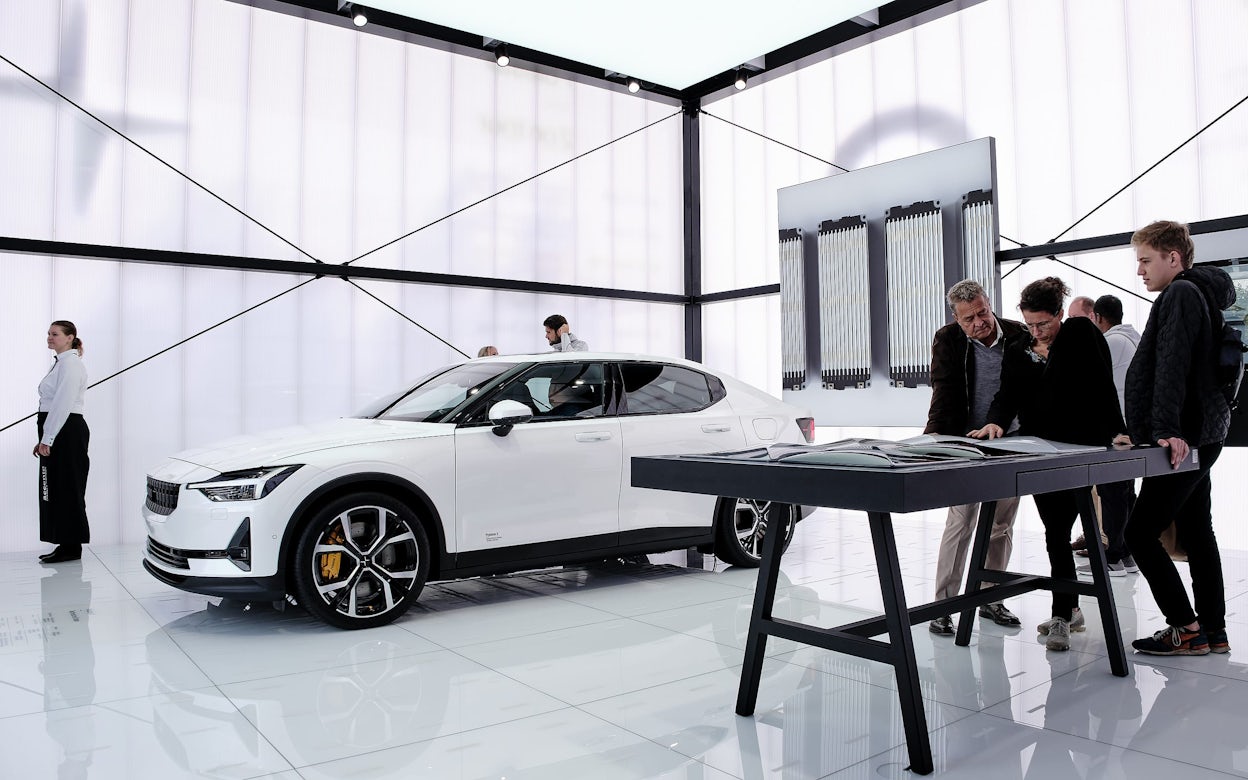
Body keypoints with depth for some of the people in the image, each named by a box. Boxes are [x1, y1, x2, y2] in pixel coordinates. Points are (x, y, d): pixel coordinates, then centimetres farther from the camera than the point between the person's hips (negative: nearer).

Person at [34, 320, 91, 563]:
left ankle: (72, 548, 2)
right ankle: (66, 545, 16)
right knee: (55, 490, 11)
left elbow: (63, 404, -20)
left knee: (66, 490, -5)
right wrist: (43, 439, 18)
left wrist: (47, 439, -21)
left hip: (67, 431, -10)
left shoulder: (71, 363, -12)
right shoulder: (61, 363, 19)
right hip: (56, 433, 10)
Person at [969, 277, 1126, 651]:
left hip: (1080, 450, -5)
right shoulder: (1017, 352, 10)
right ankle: (1069, 609, 26)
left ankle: (1061, 615, 2)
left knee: (1058, 530, -8)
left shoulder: (1082, 334, -3)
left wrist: (1113, 437, -18)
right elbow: (1007, 396, -1)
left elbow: (1102, 387, -10)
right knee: (1057, 529, 12)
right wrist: (996, 422, -23)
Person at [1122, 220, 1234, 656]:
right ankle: (1213, 628, 21)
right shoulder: (1198, 294, 20)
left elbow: (1172, 368, -23)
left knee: (1140, 532, -7)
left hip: (1182, 440, -11)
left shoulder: (1181, 294, -12)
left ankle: (1185, 629, -1)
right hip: (1198, 436, 11)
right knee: (1196, 531, 14)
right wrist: (1142, 431, 22)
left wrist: (1166, 429, -30)